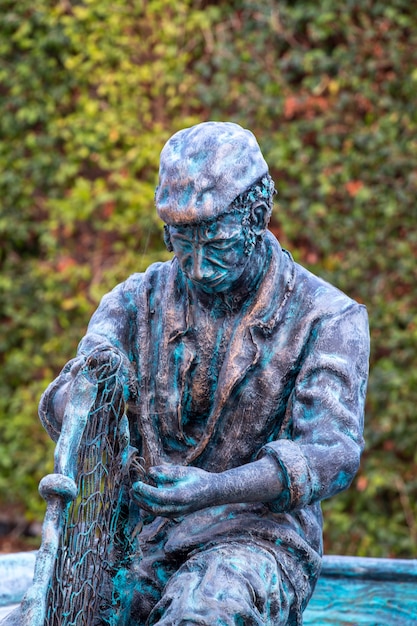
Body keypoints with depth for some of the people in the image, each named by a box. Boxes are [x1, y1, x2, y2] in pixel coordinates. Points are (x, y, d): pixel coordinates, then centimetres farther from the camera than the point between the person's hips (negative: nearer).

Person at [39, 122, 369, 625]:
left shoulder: (328, 318, -3)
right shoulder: (140, 301, 8)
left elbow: (333, 453, -16)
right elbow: (58, 412, 1)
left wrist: (215, 488, -32)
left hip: (258, 542, -4)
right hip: (147, 547, 4)